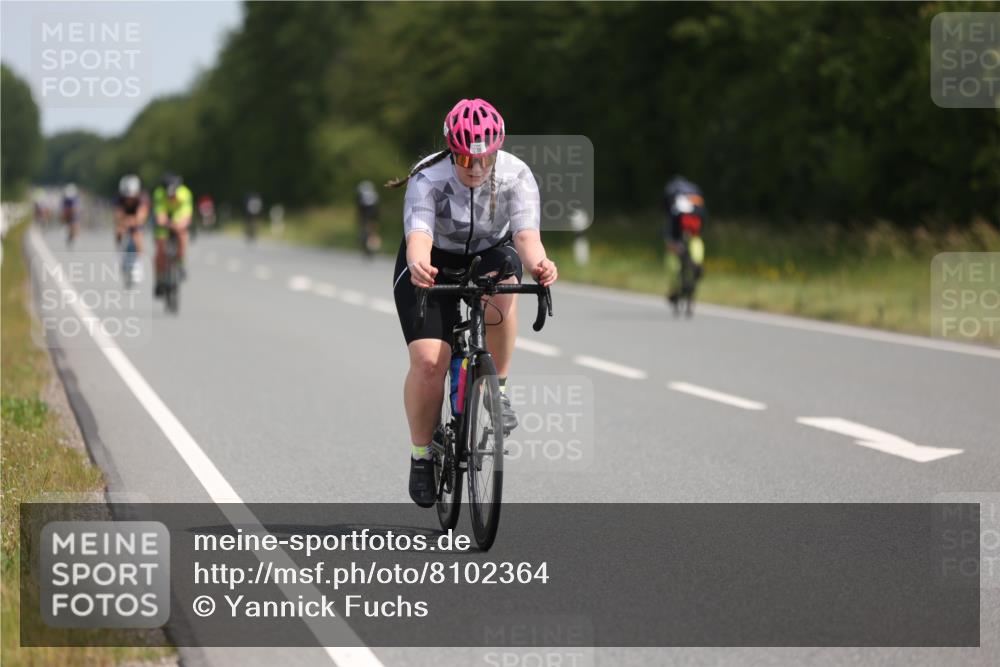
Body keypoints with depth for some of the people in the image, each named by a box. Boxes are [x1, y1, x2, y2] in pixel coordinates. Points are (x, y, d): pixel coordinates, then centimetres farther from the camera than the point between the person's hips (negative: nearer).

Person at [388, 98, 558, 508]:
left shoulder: (516, 177, -25)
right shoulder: (428, 180, -29)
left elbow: (526, 232, -38)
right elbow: (418, 233, -45)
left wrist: (537, 265, -62)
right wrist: (419, 266, -69)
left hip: (490, 254, 1)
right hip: (435, 263, -1)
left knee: (499, 289, -37)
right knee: (428, 361, -18)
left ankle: (498, 387, -16)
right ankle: (421, 455, 5)